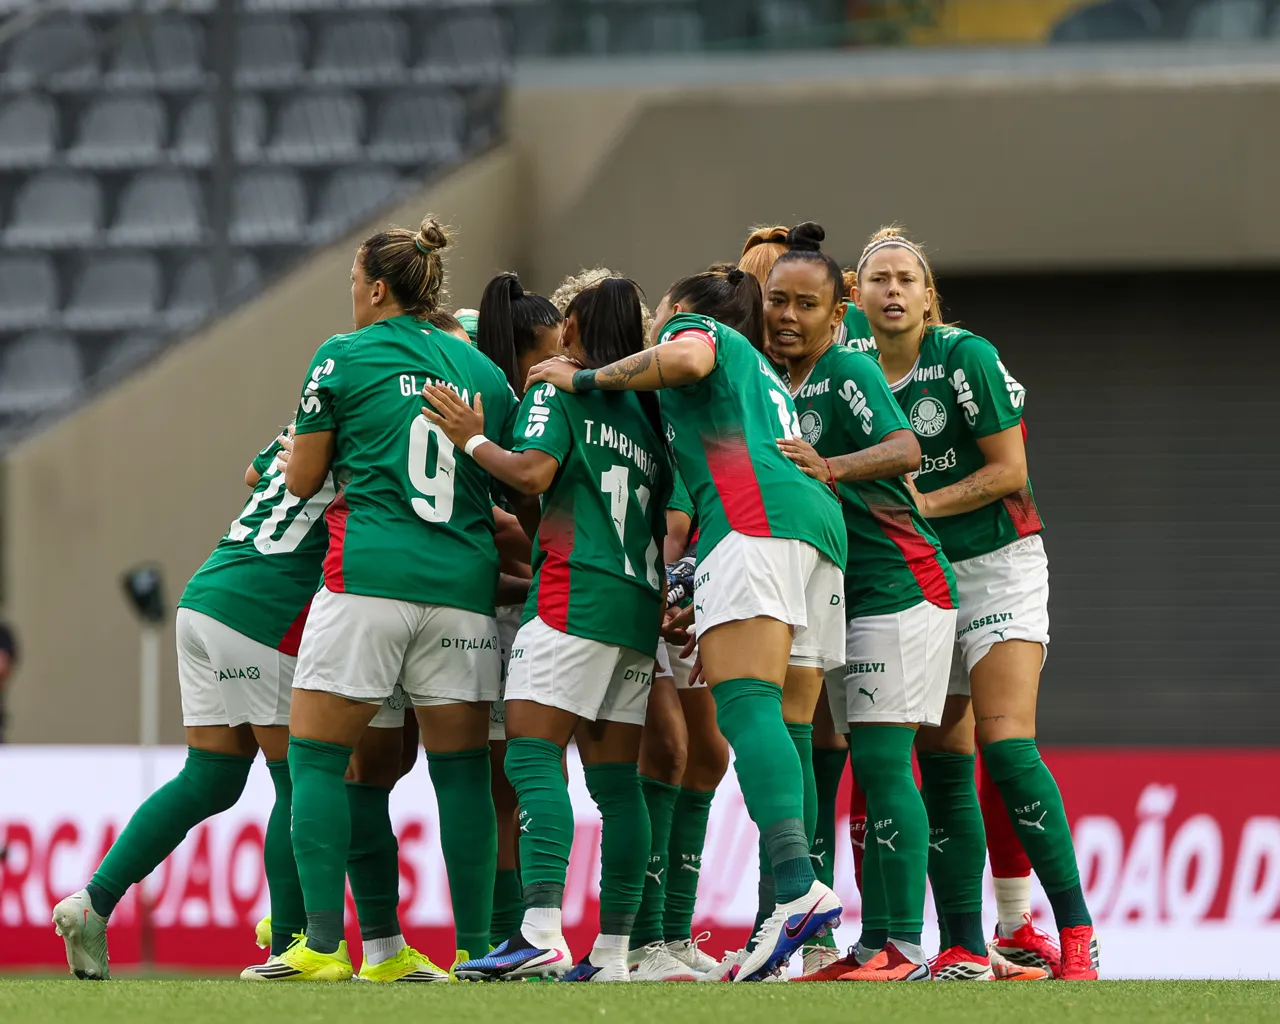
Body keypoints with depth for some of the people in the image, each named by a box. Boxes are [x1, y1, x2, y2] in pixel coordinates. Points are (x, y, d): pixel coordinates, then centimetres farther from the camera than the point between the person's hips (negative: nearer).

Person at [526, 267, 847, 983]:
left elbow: (687, 359, -9)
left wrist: (589, 379, 2)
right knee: (784, 725, 2)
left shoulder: (695, 325, 15)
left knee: (745, 705, -20)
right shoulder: (764, 374, 38)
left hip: (755, 517, -8)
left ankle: (799, 888, -38)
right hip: (823, 524, 8)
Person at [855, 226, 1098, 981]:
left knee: (1005, 744, -18)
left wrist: (926, 504, -17)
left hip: (997, 565, -6)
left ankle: (1076, 928, -15)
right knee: (943, 765, 1)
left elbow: (1009, 470, -12)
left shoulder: (966, 358, -11)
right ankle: (965, 948, 3)